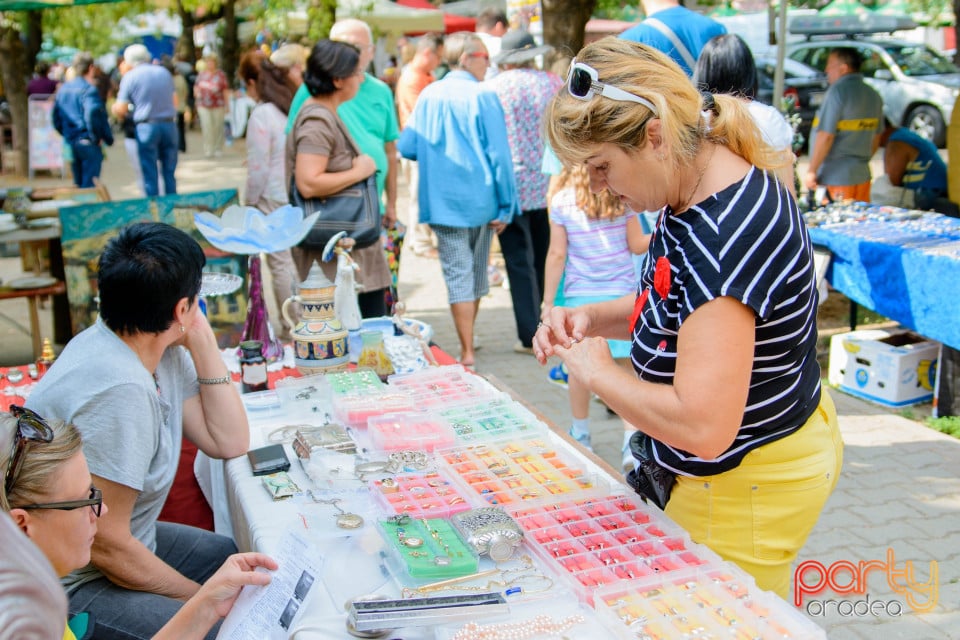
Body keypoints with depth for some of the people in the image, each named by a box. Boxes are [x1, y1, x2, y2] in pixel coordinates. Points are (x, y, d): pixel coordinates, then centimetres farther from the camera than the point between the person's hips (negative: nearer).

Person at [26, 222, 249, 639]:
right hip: (70, 586, -9)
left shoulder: (163, 352, -4)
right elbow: (104, 545, -26)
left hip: (125, 541, 9)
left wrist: (202, 343, -8)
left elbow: (230, 442, 1)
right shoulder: (119, 390, -31)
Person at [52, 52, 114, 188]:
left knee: (78, 185, 17)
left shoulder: (63, 89, 12)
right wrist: (96, 137, -16)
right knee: (89, 186, -4)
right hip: (87, 143, -8)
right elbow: (92, 113, -26)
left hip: (70, 142, 8)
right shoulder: (88, 89, -13)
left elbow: (56, 118, 14)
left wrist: (66, 134, 20)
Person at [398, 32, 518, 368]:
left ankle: (467, 353, -2)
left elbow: (406, 147, 3)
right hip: (479, 199, -1)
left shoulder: (428, 96, 2)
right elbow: (499, 155, -12)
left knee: (458, 274, 2)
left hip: (443, 202, 1)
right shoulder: (482, 96, -9)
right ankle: (468, 338, 33)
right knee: (477, 272, 18)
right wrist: (506, 207, -8)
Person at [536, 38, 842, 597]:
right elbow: (676, 306, 19)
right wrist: (591, 319, 0)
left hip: (744, 490, -10)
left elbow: (702, 427, -37)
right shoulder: (704, 192, 0)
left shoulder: (724, 236, -31)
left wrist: (596, 370, -21)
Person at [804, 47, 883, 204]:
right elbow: (876, 137, 17)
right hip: (862, 174, 8)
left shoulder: (838, 91, -13)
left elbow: (826, 136, -19)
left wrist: (811, 171, -14)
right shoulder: (873, 95, 11)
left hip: (836, 177, -8)